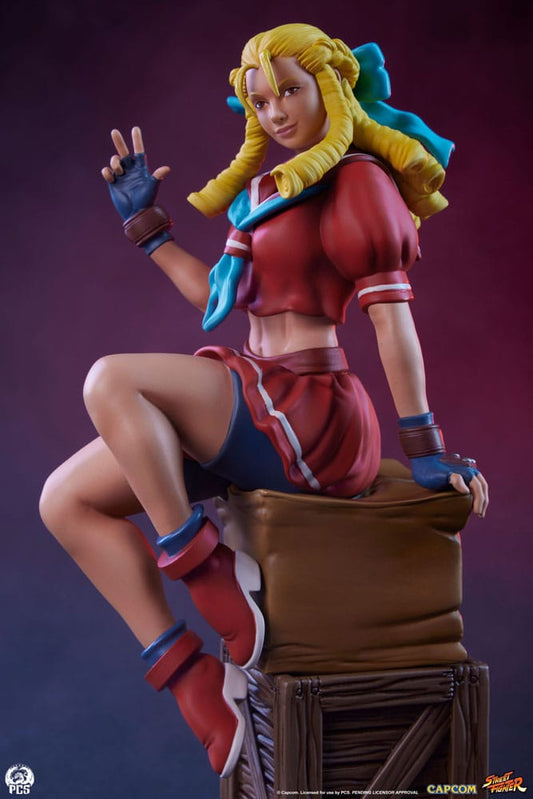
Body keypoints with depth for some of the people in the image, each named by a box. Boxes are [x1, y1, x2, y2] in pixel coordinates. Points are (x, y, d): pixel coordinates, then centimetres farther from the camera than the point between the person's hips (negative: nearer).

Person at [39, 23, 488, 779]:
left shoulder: (357, 179, -4)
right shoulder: (270, 186, 21)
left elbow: (391, 312, -11)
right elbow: (221, 296, 24)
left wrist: (426, 447, -13)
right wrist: (147, 223, 24)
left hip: (310, 410, -9)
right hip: (260, 406, 9)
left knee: (111, 378, -29)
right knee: (66, 499, -5)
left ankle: (211, 575, -16)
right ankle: (196, 679, -7)